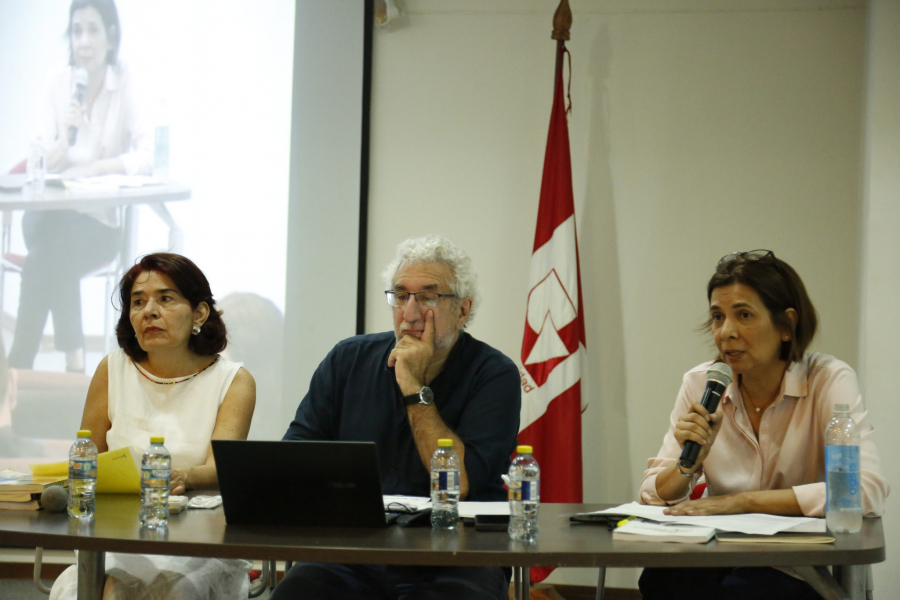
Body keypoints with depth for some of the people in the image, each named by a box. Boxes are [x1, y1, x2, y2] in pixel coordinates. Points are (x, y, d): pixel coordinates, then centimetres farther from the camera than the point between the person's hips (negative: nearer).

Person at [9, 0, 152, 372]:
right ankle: (72, 353, -26)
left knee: (46, 258, -29)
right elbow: (44, 165, 0)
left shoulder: (126, 85, -5)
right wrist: (67, 132, -19)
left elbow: (145, 157, -15)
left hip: (99, 220, -2)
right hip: (51, 213, 2)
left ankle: (19, 365, -19)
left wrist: (93, 167, -24)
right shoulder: (60, 84, 3)